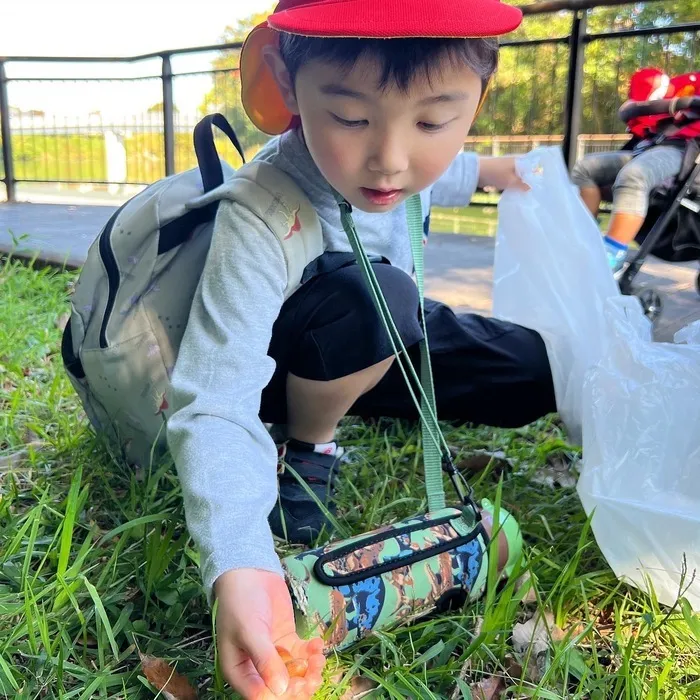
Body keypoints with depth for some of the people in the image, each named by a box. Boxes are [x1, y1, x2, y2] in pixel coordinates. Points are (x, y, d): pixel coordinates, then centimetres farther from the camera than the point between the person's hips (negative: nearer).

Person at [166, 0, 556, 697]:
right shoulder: (261, 221, -40)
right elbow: (214, 405, -46)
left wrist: (476, 171, 20)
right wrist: (239, 568, -60)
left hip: (376, 347, 5)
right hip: (282, 370, -4)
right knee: (373, 296, -37)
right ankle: (309, 449, -11)